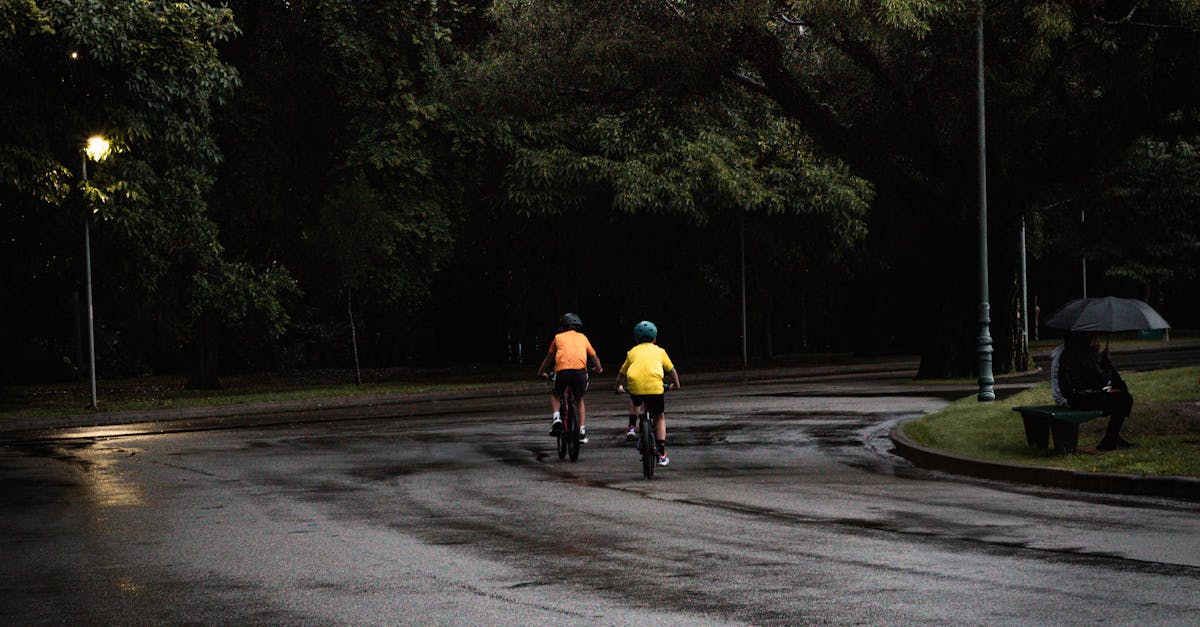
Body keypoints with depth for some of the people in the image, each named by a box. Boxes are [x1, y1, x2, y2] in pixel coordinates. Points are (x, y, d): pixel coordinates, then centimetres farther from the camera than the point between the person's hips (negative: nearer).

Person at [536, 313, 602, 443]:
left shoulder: (558, 337, 23)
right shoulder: (582, 337, 26)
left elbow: (549, 357, 31)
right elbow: (594, 356, 34)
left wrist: (541, 372, 46)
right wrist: (598, 369, 54)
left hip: (562, 370, -1)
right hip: (580, 369, 1)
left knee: (555, 396, 25)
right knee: (579, 400, 23)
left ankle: (556, 417, -2)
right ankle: (582, 431, 11)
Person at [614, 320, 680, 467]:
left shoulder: (632, 352, 24)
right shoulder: (659, 351, 24)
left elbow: (621, 373, 34)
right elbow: (672, 370, 35)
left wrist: (618, 387, 53)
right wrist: (676, 384, 54)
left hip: (635, 386, 1)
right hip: (655, 387, -1)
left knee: (634, 402, 38)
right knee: (659, 417, 19)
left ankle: (632, 426, 21)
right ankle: (662, 454, 13)